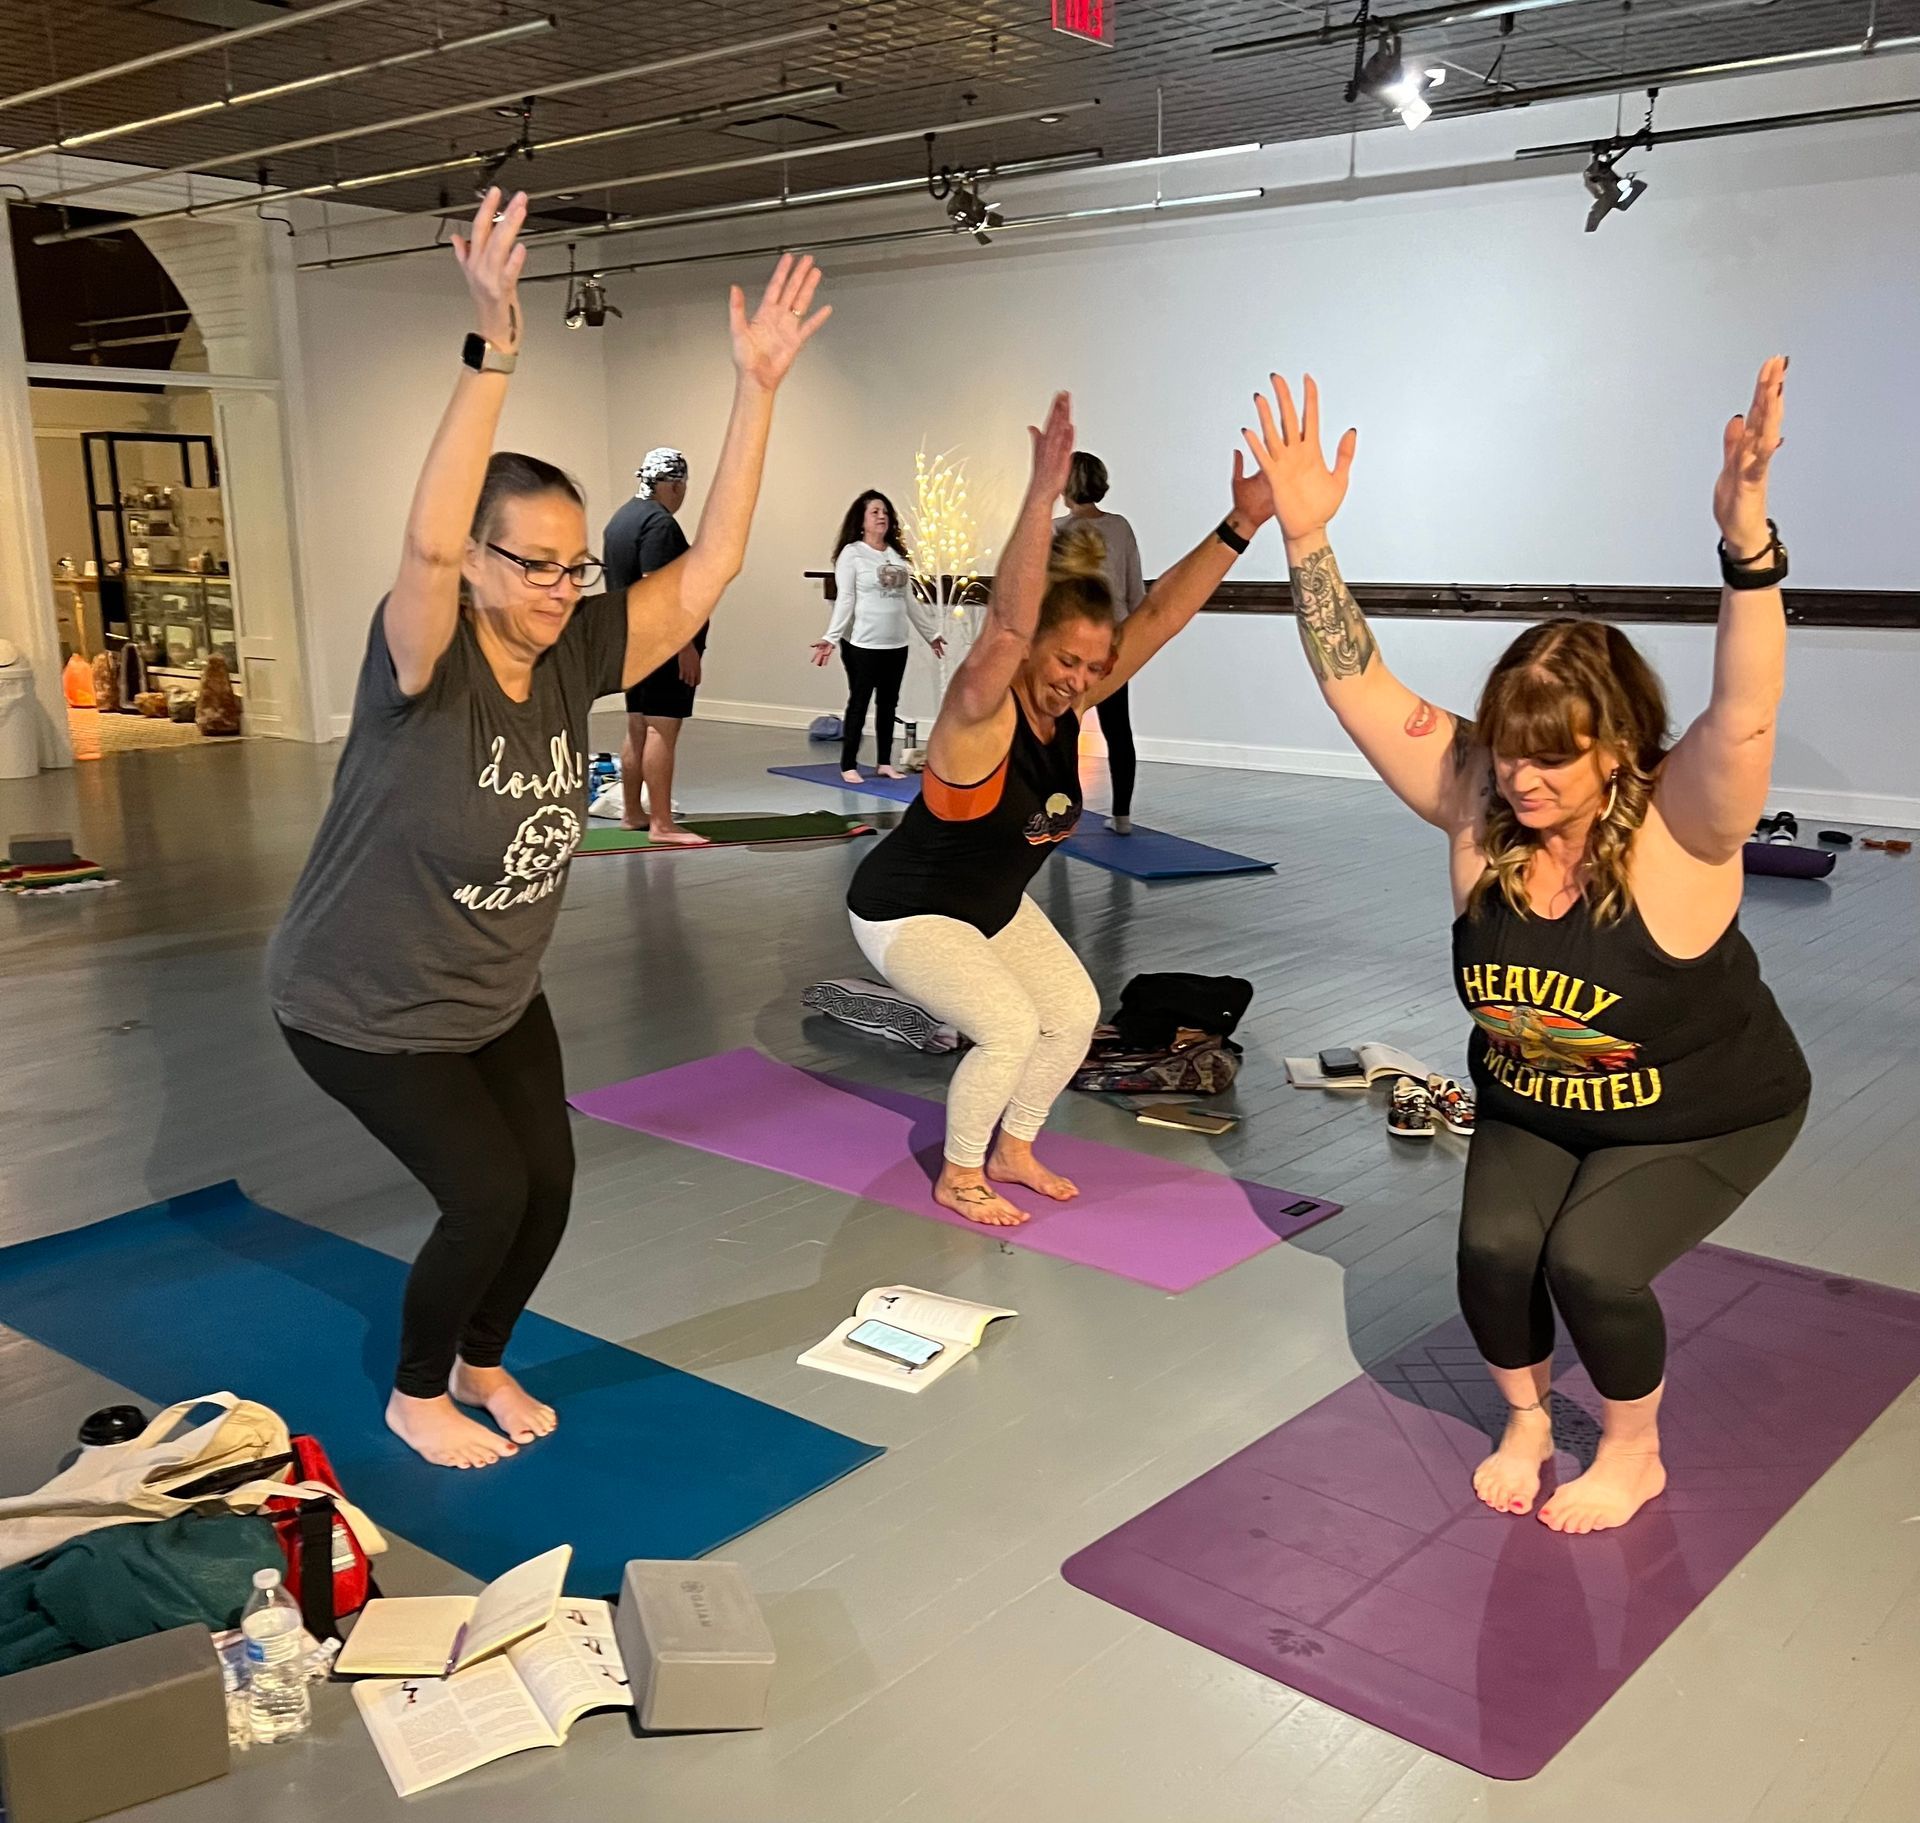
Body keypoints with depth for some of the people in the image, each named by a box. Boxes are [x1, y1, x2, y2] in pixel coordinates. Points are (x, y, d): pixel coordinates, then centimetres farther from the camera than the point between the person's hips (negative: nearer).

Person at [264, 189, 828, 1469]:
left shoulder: (577, 659, -12)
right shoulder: (423, 668, -27)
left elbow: (712, 564, -17)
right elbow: (427, 545, -48)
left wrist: (759, 388, -25)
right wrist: (496, 352, -55)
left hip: (496, 999, 6)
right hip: (362, 1010, -6)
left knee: (550, 1184, 3)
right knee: (488, 1193, -8)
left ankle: (483, 1364, 33)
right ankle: (417, 1396, 21)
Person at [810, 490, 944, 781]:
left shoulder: (898, 555, 12)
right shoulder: (852, 554, -5)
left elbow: (910, 600, 17)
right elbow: (845, 600, -11)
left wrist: (931, 632, 20)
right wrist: (831, 637, -21)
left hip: (896, 645, 6)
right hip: (862, 645, -6)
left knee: (889, 703, 11)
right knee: (859, 703, 0)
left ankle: (885, 762, 20)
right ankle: (848, 765, 7)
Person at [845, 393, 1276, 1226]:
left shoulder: (1070, 701, -11)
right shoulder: (981, 710, -30)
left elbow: (1160, 614, -19)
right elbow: (1005, 624, -51)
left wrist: (1240, 525, -29)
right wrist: (1042, 496, -62)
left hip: (996, 905, 8)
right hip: (905, 913, -8)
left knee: (1075, 1011, 4)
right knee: (1010, 1027, -18)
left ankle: (1012, 1150, 25)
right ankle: (958, 1178, 5)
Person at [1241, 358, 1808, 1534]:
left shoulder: (1679, 823, -29)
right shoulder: (1478, 802, -19)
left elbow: (1744, 716, -48)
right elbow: (1361, 689, -23)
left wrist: (1748, 541, -62)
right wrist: (1307, 540, -34)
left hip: (1704, 1120, -4)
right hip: (1531, 1107, 4)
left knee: (1590, 1260, -20)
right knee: (1495, 1247, -16)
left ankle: (1636, 1453, 11)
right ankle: (1526, 1419, 16)